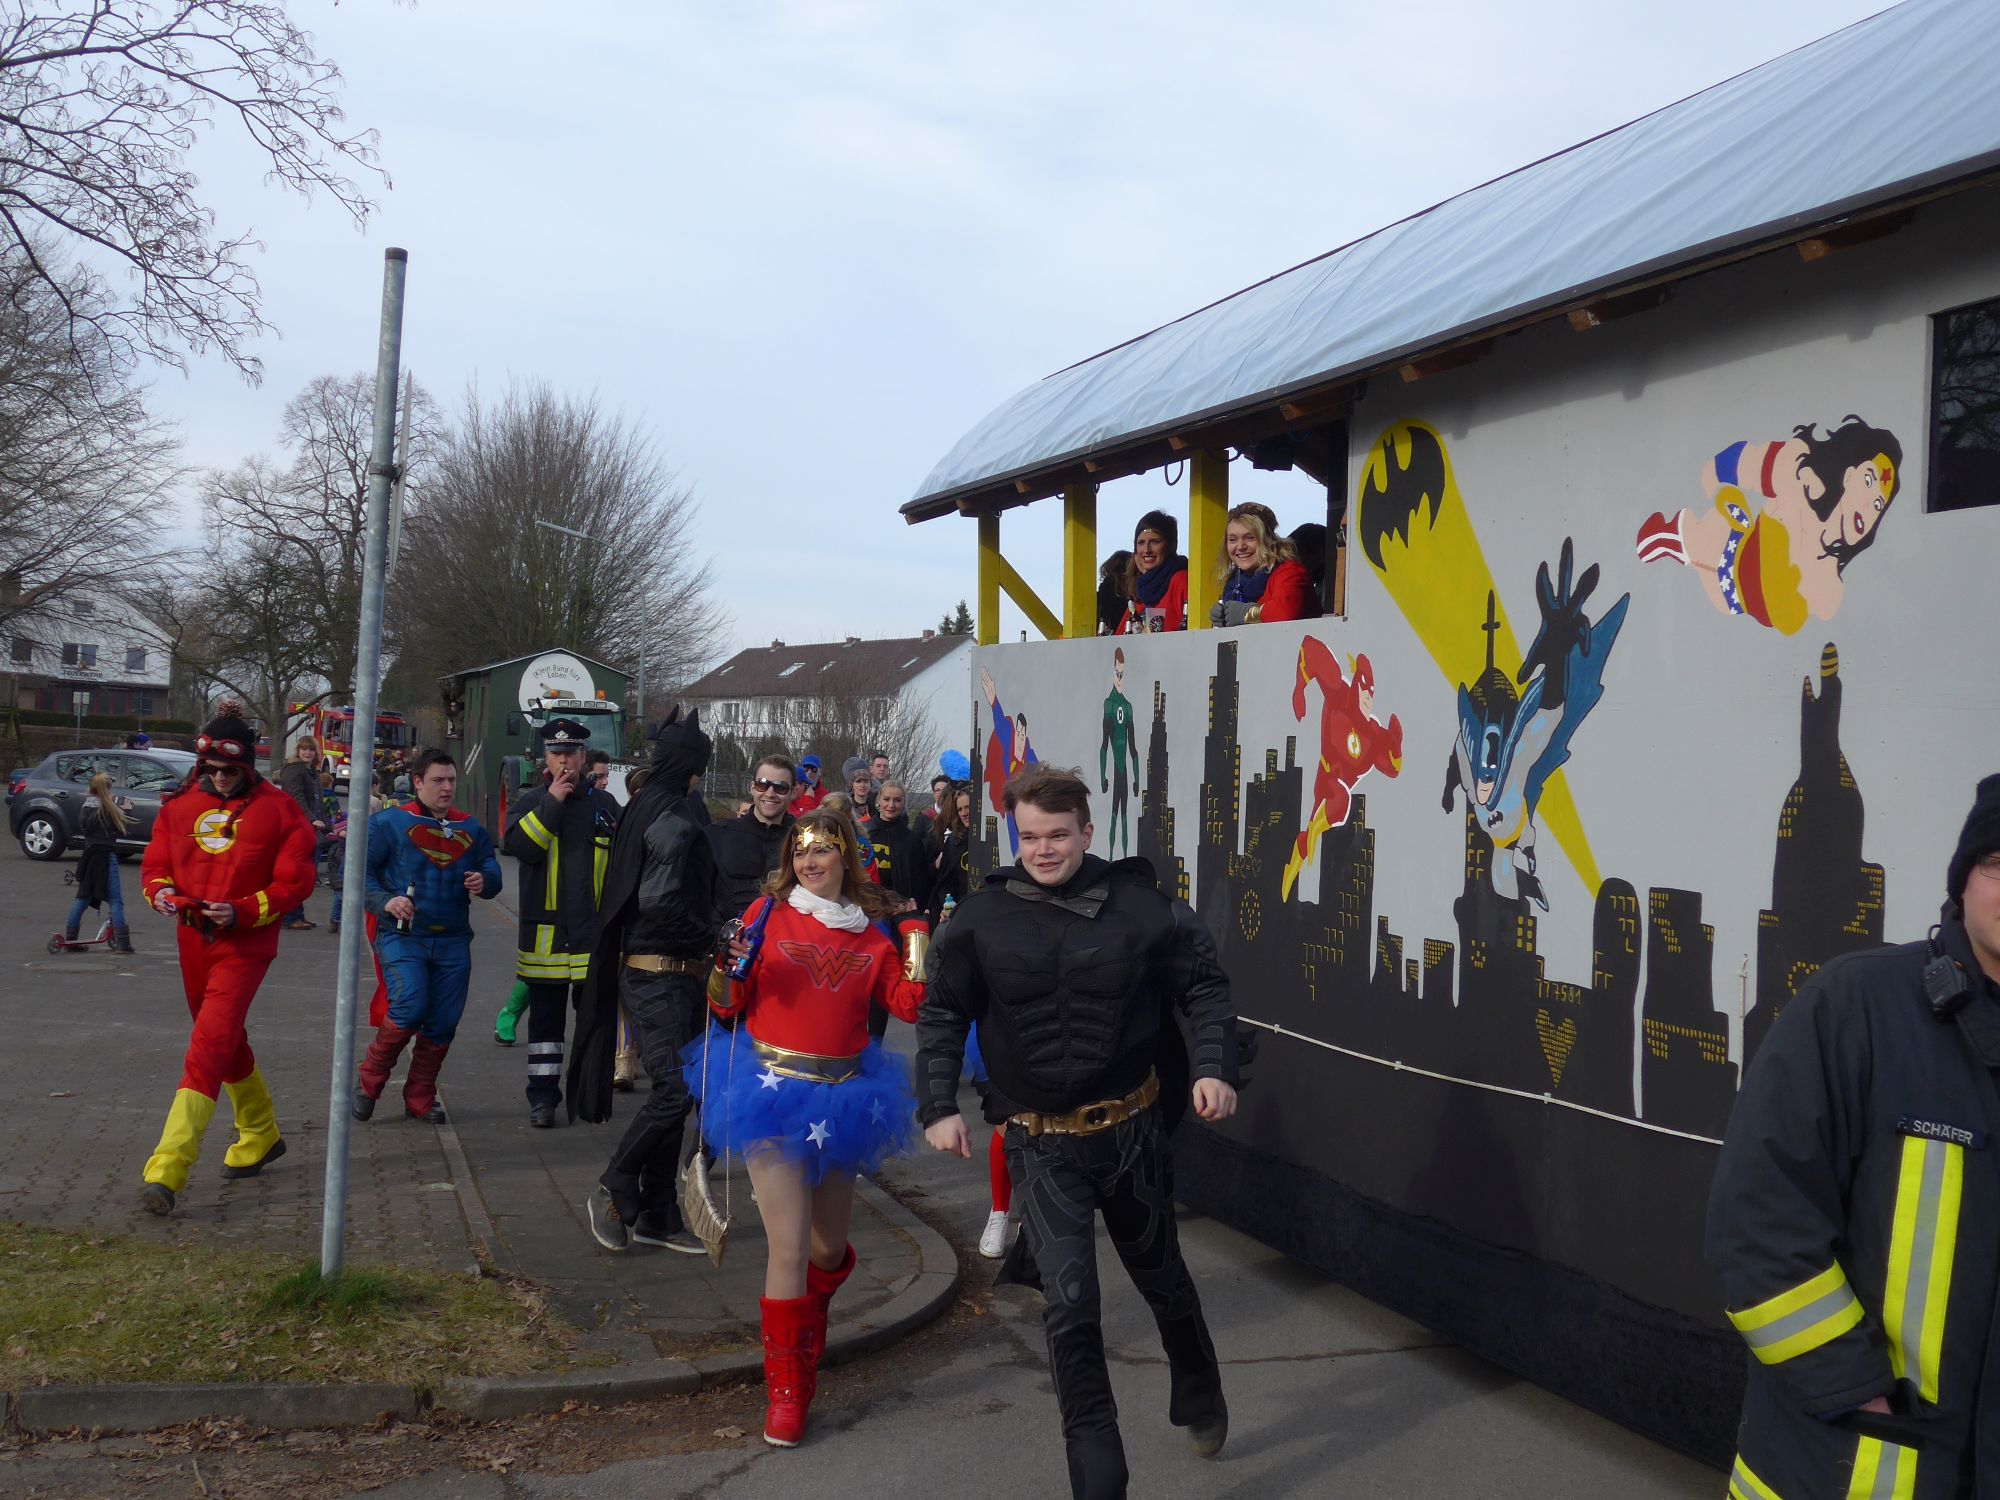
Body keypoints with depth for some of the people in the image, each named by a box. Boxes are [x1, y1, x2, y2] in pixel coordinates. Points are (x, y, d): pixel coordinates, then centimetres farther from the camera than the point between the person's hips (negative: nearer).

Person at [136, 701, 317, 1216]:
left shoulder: (278, 810, -8)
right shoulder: (180, 806, 5)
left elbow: (295, 881, -8)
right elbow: (154, 864, 10)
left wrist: (243, 912, -20)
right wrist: (161, 891, -13)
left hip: (246, 944, -6)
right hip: (193, 941, 6)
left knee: (209, 1047, -16)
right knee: (227, 1043, 19)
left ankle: (167, 1171, -19)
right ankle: (260, 1137, 39)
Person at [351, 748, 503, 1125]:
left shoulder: (470, 828, 14)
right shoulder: (389, 822, -1)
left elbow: (491, 866, 18)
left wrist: (485, 880, -6)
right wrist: (384, 901, -18)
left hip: (453, 941, 5)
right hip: (402, 935, -5)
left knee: (444, 1021, 4)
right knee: (409, 1007, -21)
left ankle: (420, 1098, 21)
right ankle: (368, 1080, 3)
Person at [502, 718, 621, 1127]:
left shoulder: (604, 804, 8)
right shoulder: (529, 803, 5)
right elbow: (517, 845, -14)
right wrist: (551, 802, -15)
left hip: (594, 929, 1)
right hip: (545, 929, -1)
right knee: (545, 1016, 5)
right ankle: (543, 1096, 11)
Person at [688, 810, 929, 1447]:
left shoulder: (872, 930, 6)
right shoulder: (770, 912, -3)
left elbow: (909, 1003, 1)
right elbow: (730, 1006, -1)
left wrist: (916, 937, -5)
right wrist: (729, 970, -21)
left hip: (842, 1097, 4)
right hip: (775, 1090, -4)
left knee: (829, 1248, 16)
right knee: (789, 1247, -9)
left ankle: (803, 1327, 50)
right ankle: (786, 1389, 9)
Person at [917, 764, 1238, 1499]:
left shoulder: (1141, 907, -12)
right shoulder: (982, 918, -10)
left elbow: (1205, 987, -2)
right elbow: (942, 1013, 1)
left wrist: (1215, 1067, -16)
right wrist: (939, 1105, -7)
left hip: (1131, 1131, 1)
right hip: (1044, 1146, -1)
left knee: (1162, 1278, 21)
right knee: (1070, 1302, -12)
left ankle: (1200, 1398, 52)